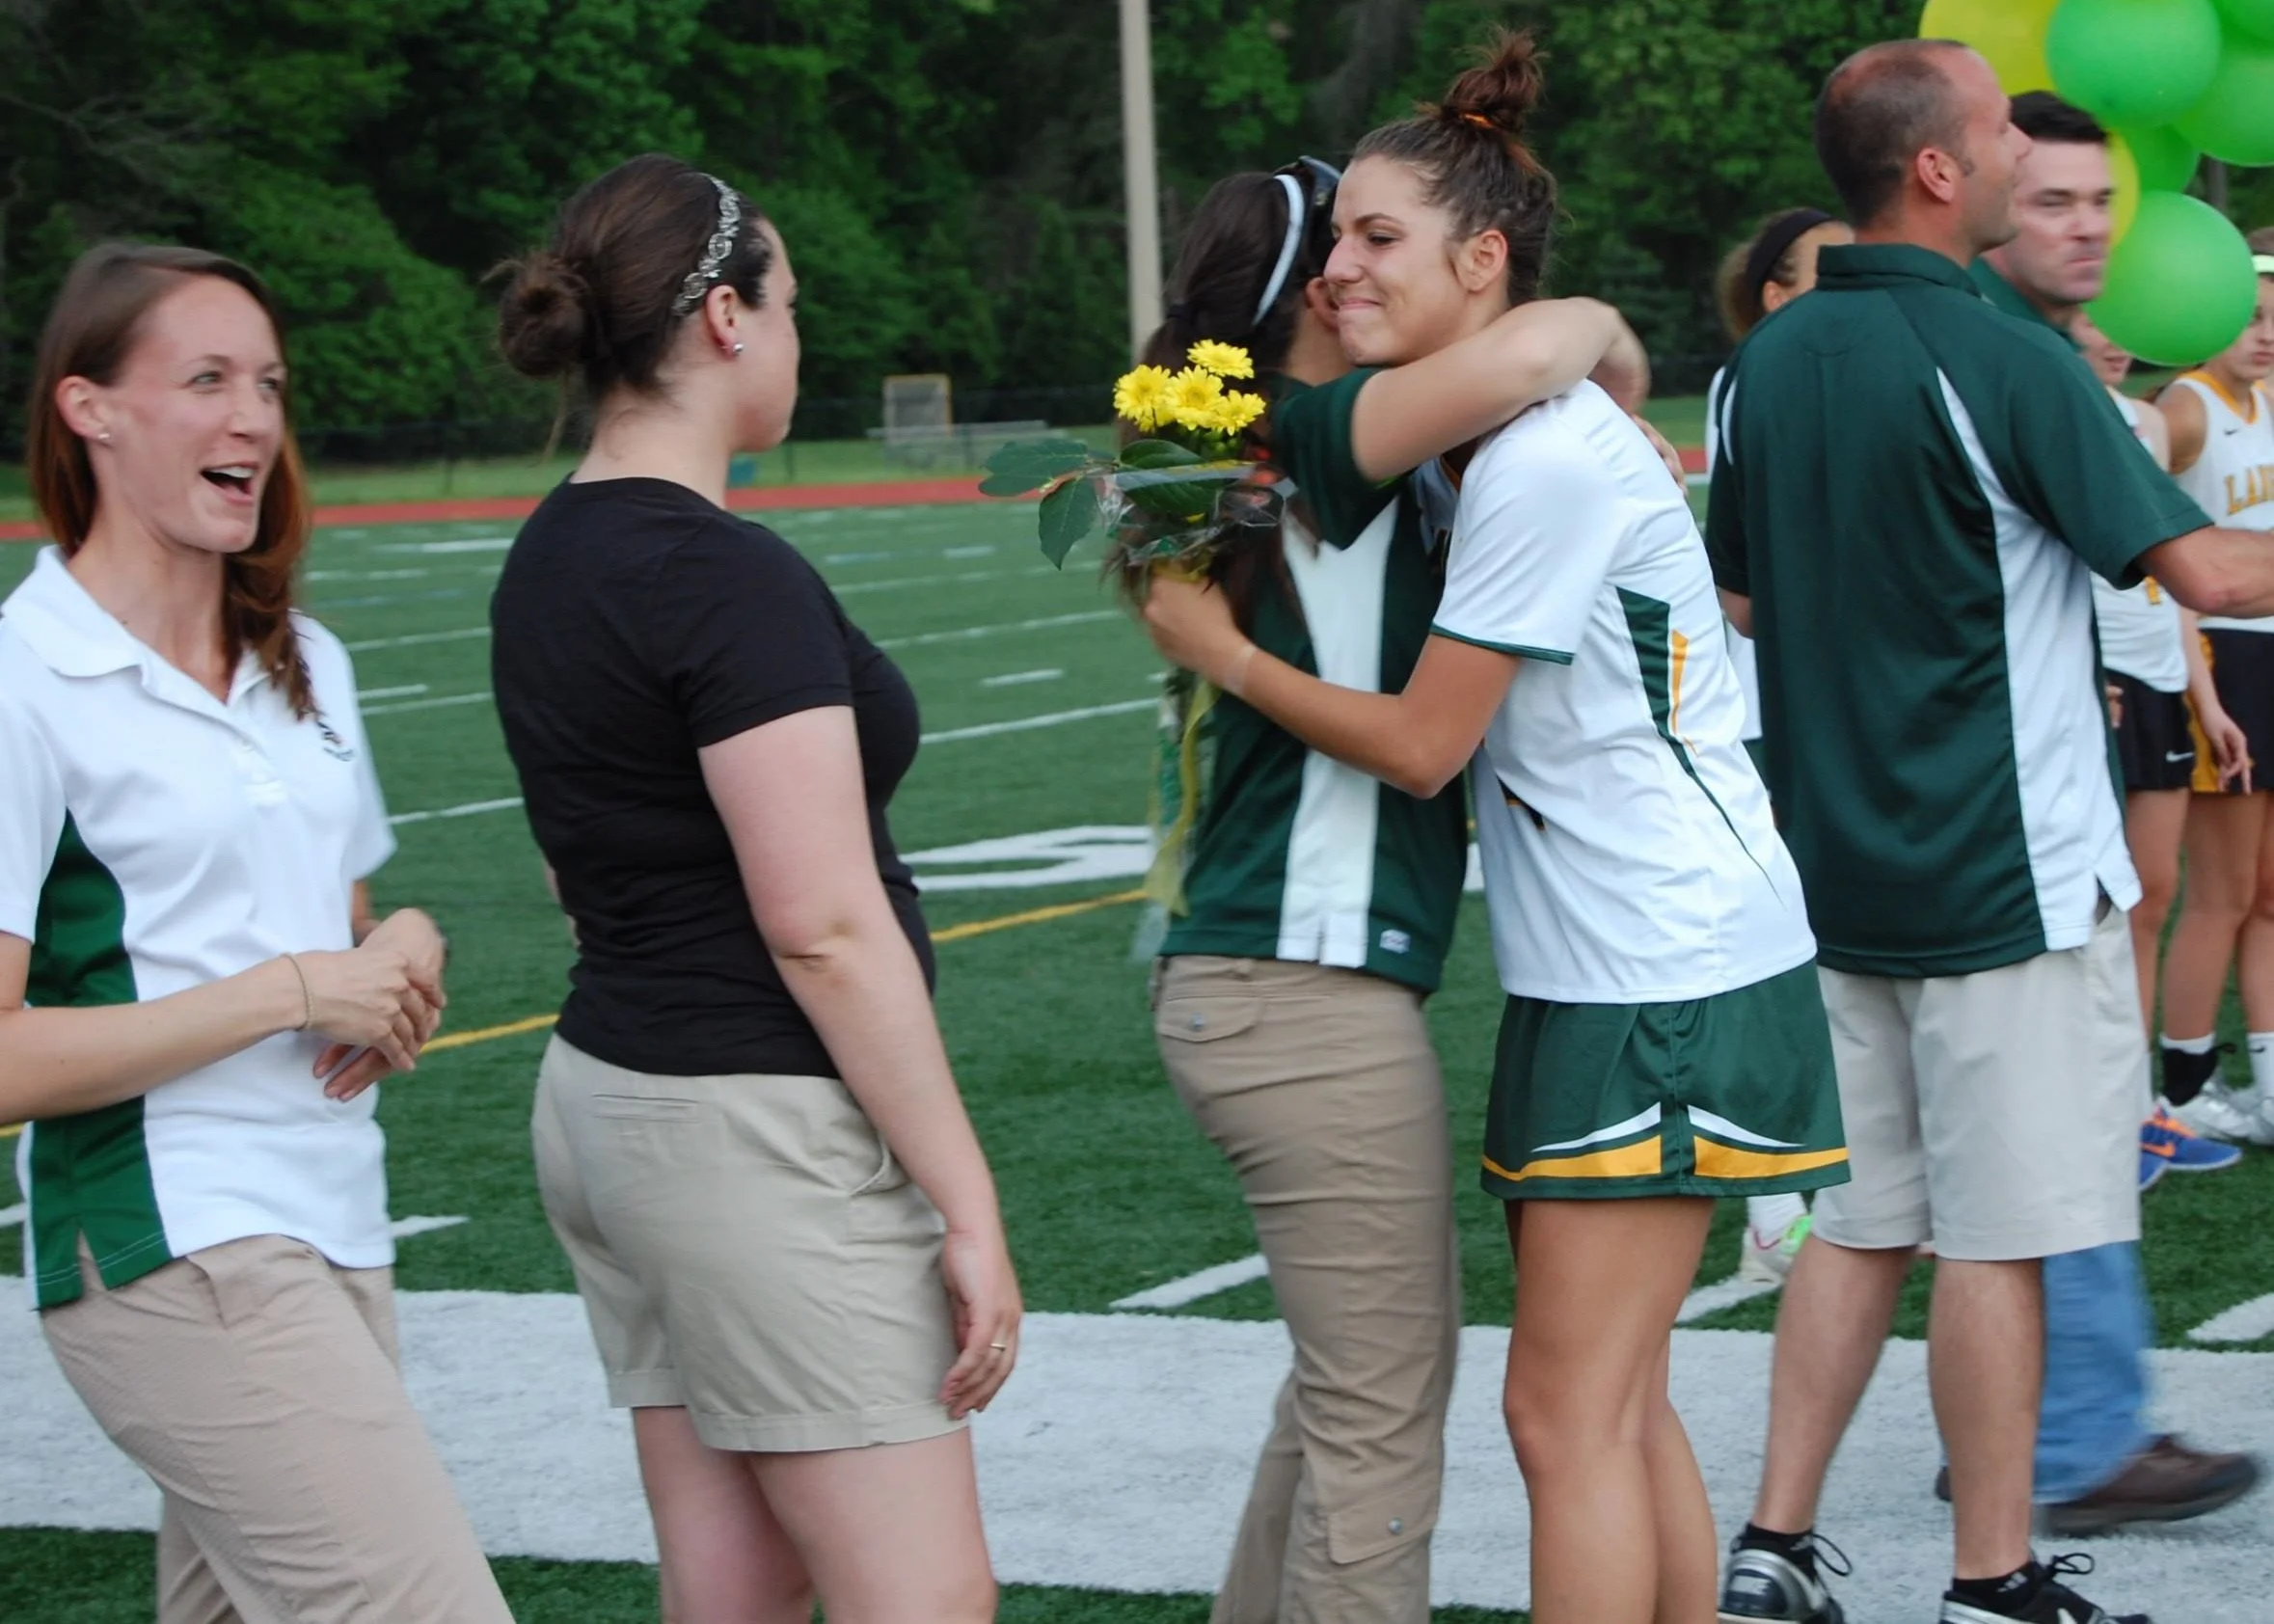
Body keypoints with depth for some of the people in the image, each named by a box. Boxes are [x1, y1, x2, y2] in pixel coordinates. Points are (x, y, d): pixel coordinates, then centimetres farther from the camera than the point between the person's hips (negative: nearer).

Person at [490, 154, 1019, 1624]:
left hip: (608, 1095, 10)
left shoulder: (550, 559, 11)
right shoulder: (730, 580, -17)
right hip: (757, 1128, -10)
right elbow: (826, 929, -20)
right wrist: (969, 1204, -16)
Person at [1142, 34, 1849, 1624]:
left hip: (1666, 978, -10)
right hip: (1616, 967, 10)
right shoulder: (1541, 434, 11)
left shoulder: (1544, 461, -18)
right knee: (1618, 1403, 15)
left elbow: (1422, 743, -16)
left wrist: (1222, 652, -4)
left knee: (1570, 1412, -7)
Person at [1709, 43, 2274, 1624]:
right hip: (2007, 874, -7)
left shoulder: (1767, 365, 6)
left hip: (1836, 873, 7)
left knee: (1861, 1222, 14)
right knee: (1997, 1236, 1)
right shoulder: (2007, 362, -15)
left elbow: (1737, 597, 16)